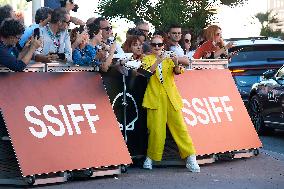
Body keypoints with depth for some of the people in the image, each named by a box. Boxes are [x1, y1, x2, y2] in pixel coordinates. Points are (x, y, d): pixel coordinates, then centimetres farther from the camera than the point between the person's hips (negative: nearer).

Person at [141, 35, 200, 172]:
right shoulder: (147, 59, 10)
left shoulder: (169, 59, 15)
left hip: (171, 97, 2)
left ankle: (190, 157, -5)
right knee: (156, 129, -7)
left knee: (180, 126, -5)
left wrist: (176, 64, -23)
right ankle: (150, 157, 9)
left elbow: (177, 72, -2)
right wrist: (158, 61, -26)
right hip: (155, 98, -2)